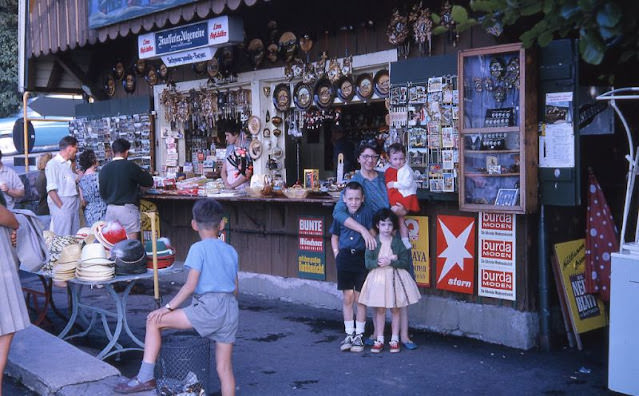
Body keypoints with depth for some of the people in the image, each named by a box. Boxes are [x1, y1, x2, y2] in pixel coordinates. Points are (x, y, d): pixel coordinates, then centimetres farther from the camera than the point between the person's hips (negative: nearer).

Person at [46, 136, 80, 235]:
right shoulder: (53, 164, -9)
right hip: (61, 204, -9)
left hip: (74, 204, 9)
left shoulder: (68, 164, 17)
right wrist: (61, 207, -19)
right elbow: (51, 189, -15)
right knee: (63, 237, -10)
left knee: (74, 236, 9)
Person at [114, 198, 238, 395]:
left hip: (208, 309, -7)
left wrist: (168, 307, -5)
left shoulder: (199, 248, -3)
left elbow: (190, 285, -11)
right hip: (231, 310, 7)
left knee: (154, 321, 4)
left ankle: (145, 377, 0)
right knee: (224, 368, 11)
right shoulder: (231, 251, 16)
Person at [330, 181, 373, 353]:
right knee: (347, 297, 7)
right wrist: (337, 254, 8)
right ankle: (349, 334, 16)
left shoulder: (367, 213, -7)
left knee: (360, 298, 4)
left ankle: (359, 336, 13)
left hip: (362, 257, -3)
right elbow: (334, 236, 17)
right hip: (344, 257, 3)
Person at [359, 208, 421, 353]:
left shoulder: (398, 242, -3)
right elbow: (368, 263, -7)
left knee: (395, 309, 7)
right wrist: (379, 262, -22)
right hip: (377, 278, 0)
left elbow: (405, 262, -7)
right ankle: (379, 339, 15)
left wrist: (390, 262, -19)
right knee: (379, 309, 6)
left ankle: (394, 339, 17)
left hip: (395, 277, 0)